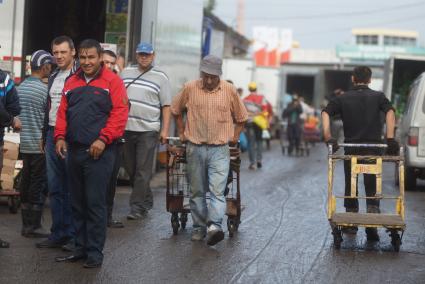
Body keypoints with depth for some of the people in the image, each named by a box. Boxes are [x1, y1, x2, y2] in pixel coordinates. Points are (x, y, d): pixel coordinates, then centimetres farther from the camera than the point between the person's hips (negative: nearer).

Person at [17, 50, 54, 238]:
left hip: (24, 144, 7)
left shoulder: (20, 87, 8)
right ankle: (34, 226, 1)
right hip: (40, 144, -7)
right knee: (39, 185, -1)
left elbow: (17, 114, 14)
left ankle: (26, 224, 16)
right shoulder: (43, 89, -13)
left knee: (26, 183, 11)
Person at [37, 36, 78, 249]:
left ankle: (73, 235, 4)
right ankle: (58, 234, 15)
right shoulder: (53, 77, 17)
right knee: (54, 188, 9)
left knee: (72, 189, -2)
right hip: (52, 136, 8)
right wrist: (45, 135, 23)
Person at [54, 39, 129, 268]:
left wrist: (103, 139, -17)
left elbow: (120, 114, -10)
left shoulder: (112, 82, -3)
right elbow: (63, 112, 16)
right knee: (77, 203, 11)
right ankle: (80, 247, 20)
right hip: (74, 150, 6)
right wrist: (60, 137, 1)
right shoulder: (72, 83, 15)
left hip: (99, 152, -6)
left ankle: (95, 252, 2)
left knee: (95, 203, -5)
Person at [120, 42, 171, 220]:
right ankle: (146, 201, 25)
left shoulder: (160, 77, 3)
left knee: (143, 170, -6)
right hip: (126, 128, 4)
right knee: (130, 168, 10)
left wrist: (165, 130, -6)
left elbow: (166, 106, 2)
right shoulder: (126, 73, 12)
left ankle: (137, 207, -3)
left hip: (148, 130, -4)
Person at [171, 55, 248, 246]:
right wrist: (182, 132, 14)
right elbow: (176, 110, 18)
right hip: (195, 149, 2)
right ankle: (199, 227, 17)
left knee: (217, 191, -13)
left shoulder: (229, 91, 2)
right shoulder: (190, 89, 2)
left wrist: (235, 136, 7)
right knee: (197, 192, 8)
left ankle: (214, 227, -21)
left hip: (219, 149, -2)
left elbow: (241, 117, 14)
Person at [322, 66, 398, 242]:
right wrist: (390, 139, -15)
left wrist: (328, 138, -11)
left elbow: (325, 113, -6)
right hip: (373, 147, -1)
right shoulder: (378, 97, 6)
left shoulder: (343, 99, 8)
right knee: (372, 188, 4)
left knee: (350, 186, 14)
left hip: (351, 147, 1)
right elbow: (390, 113, -12)